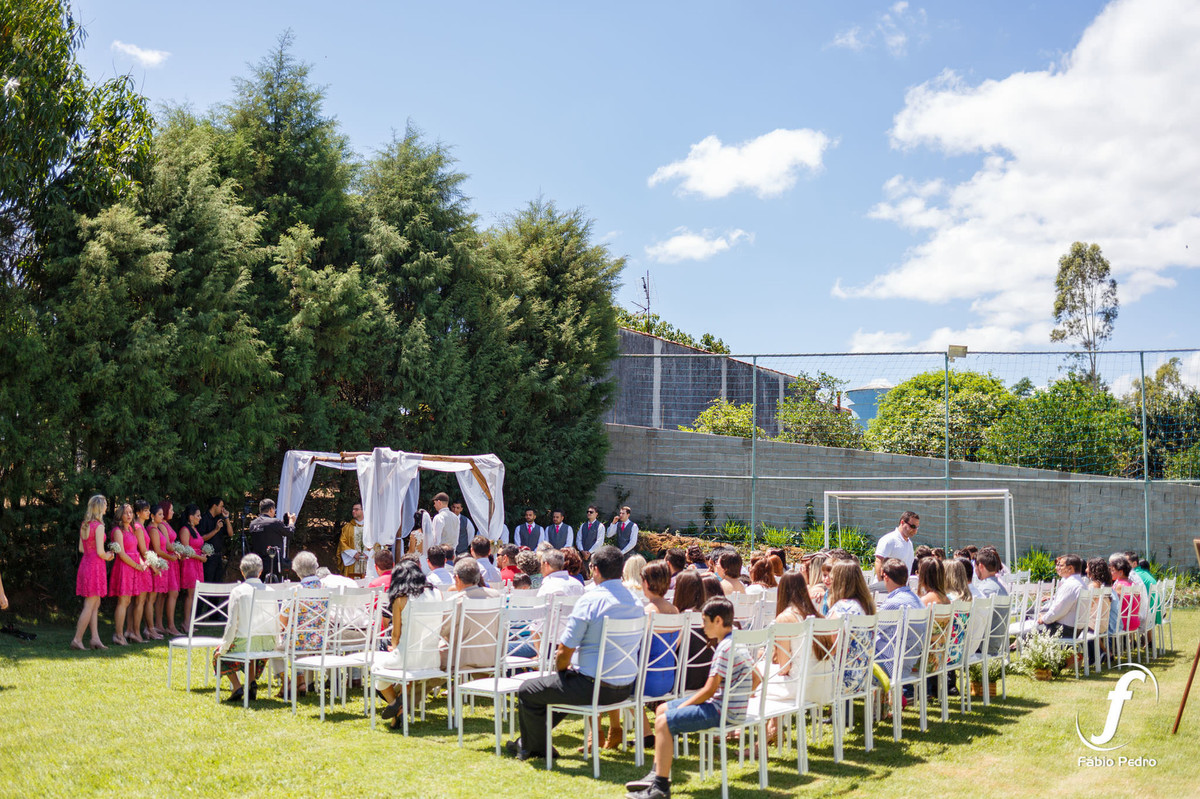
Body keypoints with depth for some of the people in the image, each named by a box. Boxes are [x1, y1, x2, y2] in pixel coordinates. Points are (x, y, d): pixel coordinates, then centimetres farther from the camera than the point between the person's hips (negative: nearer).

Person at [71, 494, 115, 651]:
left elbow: (81, 548, 15)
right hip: (95, 565, -8)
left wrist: (105, 554, 15)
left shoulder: (84, 525, 9)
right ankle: (77, 640, 0)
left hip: (85, 562, 8)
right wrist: (107, 556, 4)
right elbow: (100, 552, -17)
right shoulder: (98, 526, -15)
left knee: (95, 604, 12)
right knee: (90, 606, -2)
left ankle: (95, 638, 11)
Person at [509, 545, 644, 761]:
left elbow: (565, 651, -15)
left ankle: (535, 747, 27)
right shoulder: (635, 601, 5)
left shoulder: (590, 600, -17)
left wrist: (560, 669, 8)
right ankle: (536, 735, 43)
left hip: (594, 687, -8)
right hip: (626, 688, 8)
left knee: (527, 691, 11)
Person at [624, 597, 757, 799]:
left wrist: (682, 706, -8)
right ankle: (656, 774, 16)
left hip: (723, 712, -11)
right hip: (731, 707, 11)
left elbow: (709, 691, -19)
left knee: (663, 722, -18)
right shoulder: (740, 643, 11)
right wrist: (737, 698, 15)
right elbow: (755, 679, 18)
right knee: (661, 710, 14)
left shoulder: (725, 648, -20)